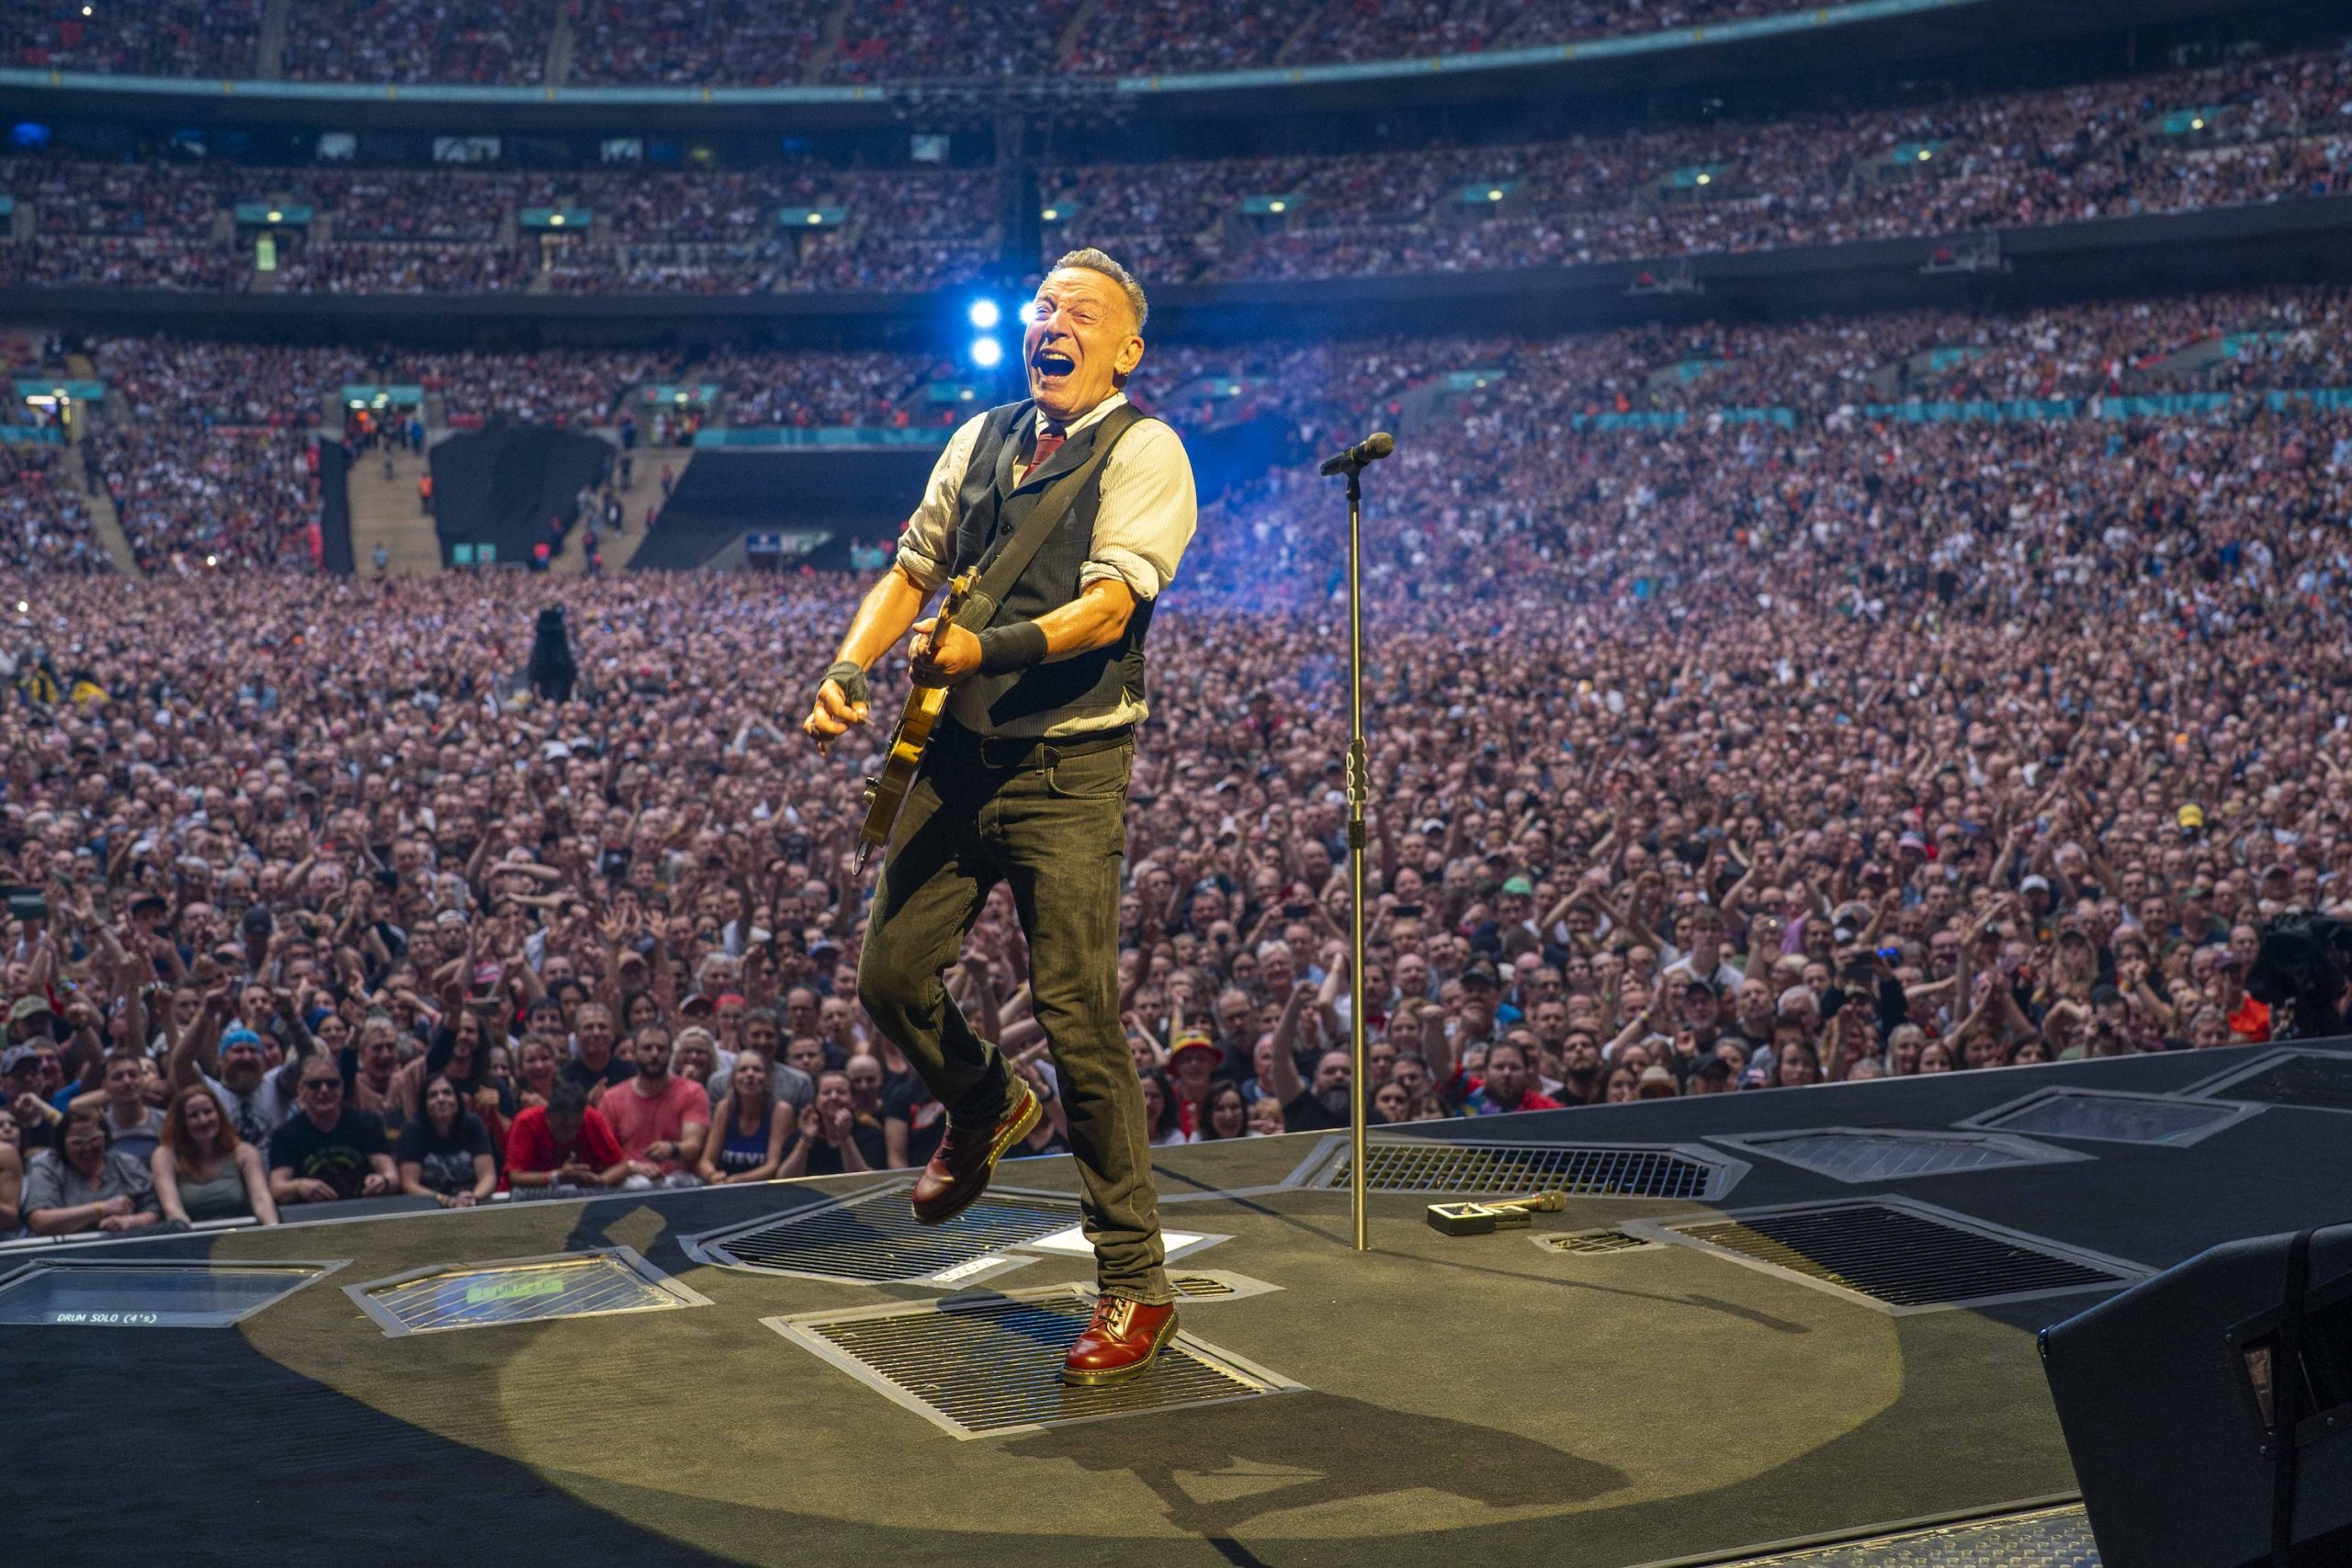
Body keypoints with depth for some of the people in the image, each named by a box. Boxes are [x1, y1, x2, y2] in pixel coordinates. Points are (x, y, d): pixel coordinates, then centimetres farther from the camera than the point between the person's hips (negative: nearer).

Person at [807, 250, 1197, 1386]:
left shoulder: (1143, 451, -6)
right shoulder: (980, 440, 14)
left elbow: (1107, 608, -18)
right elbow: (911, 569, 18)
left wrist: (988, 648, -33)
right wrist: (850, 666, 1)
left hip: (1069, 771, -6)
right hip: (958, 753, 6)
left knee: (1079, 1022, -8)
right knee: (890, 975, 8)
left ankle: (1135, 1286, 3)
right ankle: (985, 1107, 42)